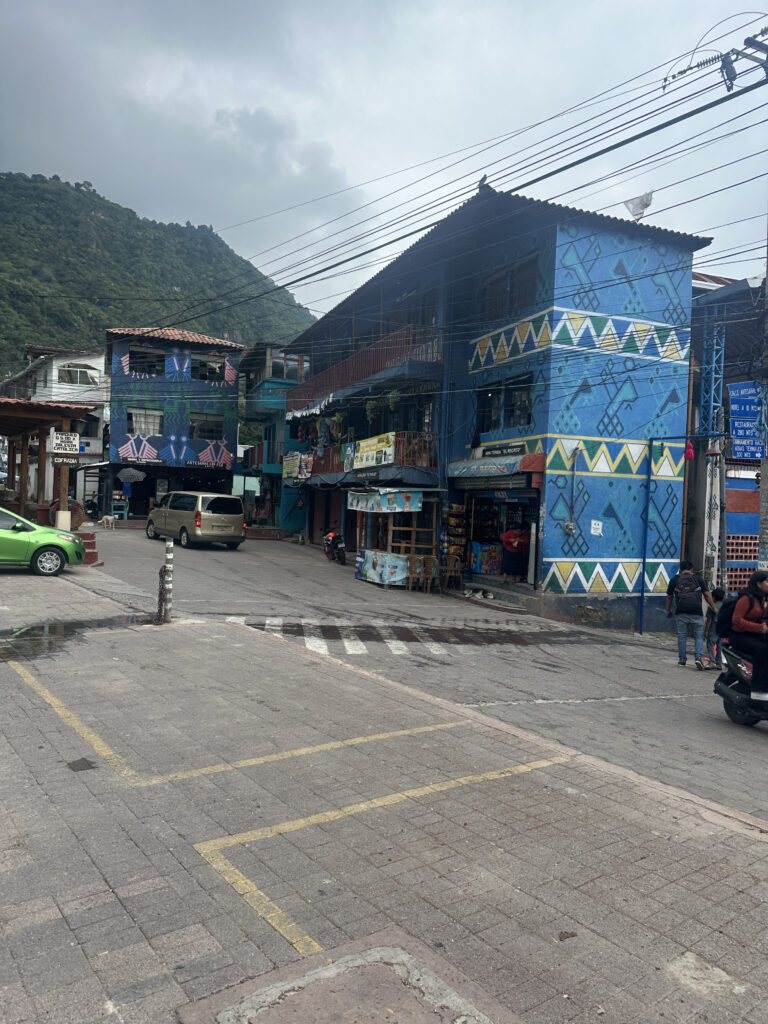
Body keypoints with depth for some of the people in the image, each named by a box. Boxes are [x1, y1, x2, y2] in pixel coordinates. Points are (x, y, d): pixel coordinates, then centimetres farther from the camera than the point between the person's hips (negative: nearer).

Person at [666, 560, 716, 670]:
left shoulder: (674, 579, 8)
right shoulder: (699, 578, 6)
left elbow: (669, 597, 12)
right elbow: (707, 595, 3)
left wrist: (668, 611, 23)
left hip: (680, 613, 1)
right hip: (696, 613, -1)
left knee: (681, 636, 9)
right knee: (699, 636, 5)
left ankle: (682, 659, 13)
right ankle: (699, 657, -11)